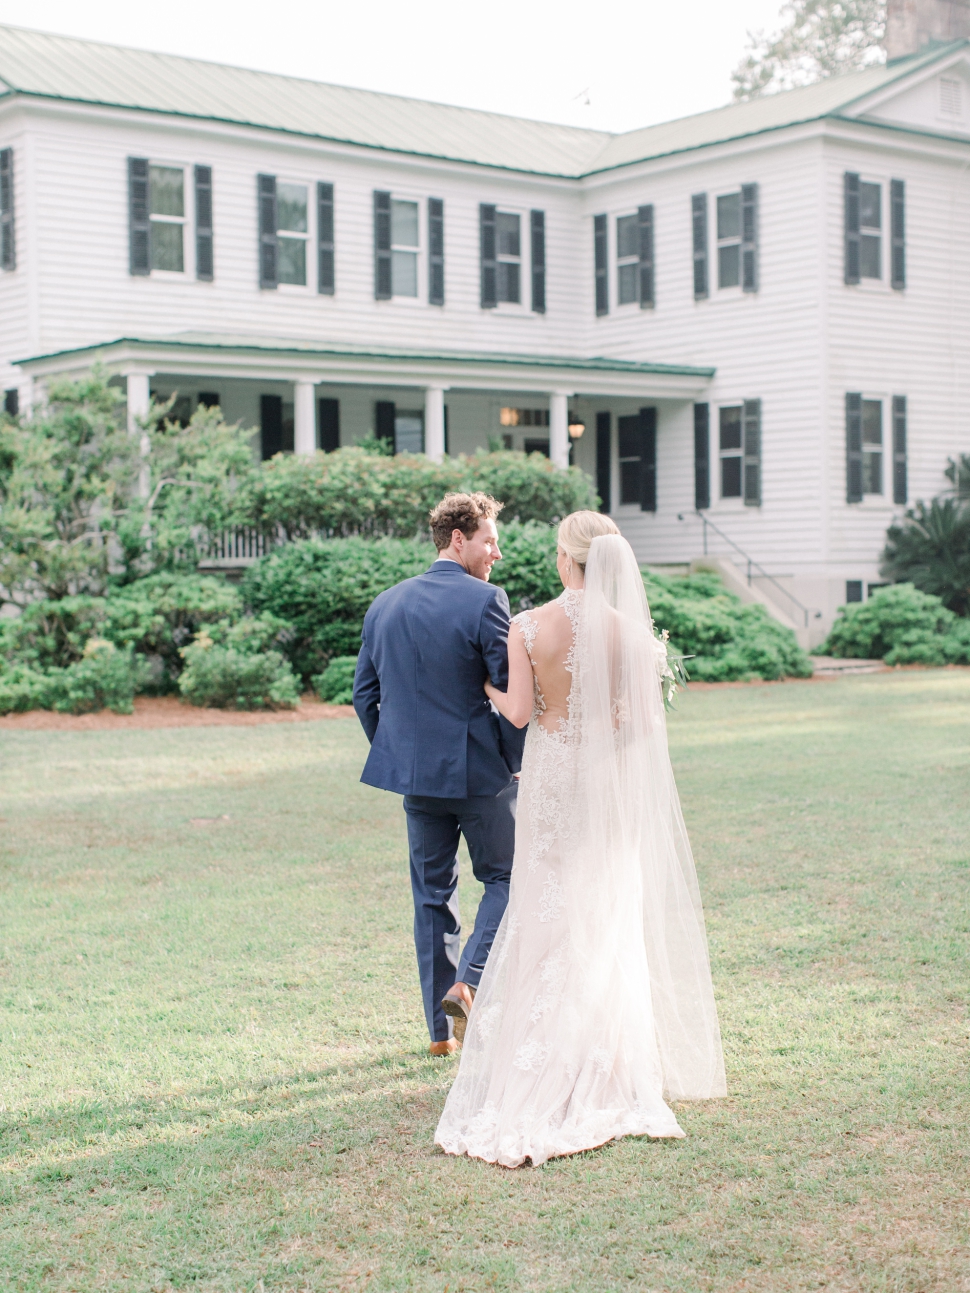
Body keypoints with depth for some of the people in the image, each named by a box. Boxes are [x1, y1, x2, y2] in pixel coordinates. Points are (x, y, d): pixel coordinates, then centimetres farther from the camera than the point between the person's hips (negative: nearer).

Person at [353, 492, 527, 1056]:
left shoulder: (385, 604, 7)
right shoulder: (485, 601, -12)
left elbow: (365, 695, 11)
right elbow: (515, 686, -14)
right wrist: (517, 756, -1)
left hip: (413, 773, 5)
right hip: (480, 769, -5)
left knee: (432, 893, 13)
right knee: (505, 878, 13)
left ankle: (442, 1028, 17)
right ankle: (469, 980, -6)